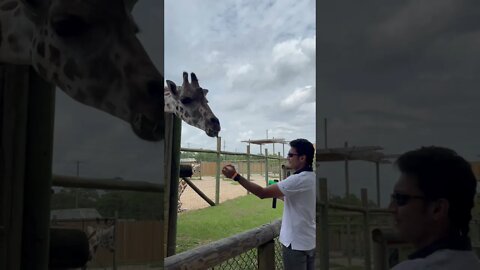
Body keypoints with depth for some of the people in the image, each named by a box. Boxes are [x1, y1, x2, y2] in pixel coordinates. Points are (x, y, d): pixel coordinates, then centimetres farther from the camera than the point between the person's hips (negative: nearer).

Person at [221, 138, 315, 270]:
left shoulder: (299, 179, -23)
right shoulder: (312, 178, 6)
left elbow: (262, 193, -26)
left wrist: (236, 176, -24)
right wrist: (279, 195, 11)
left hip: (296, 243, -9)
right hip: (309, 241, 9)